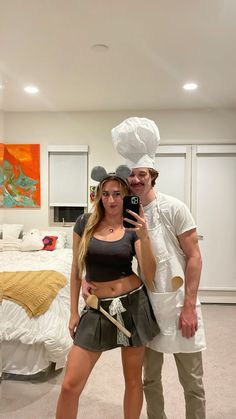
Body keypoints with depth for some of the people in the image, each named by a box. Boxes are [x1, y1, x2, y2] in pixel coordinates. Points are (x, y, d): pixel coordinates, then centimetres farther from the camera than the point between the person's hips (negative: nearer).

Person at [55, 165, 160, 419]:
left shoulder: (134, 227, -3)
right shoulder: (85, 223, -2)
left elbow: (150, 277, -11)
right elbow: (76, 269, 4)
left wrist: (144, 236, -23)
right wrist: (74, 311, 4)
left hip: (133, 305, 0)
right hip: (97, 309, 1)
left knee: (133, 378, 16)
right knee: (70, 385, 3)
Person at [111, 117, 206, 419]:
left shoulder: (173, 208, -11)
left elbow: (194, 257, -11)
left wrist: (189, 306, -14)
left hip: (178, 303, -4)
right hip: (147, 304, 4)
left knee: (192, 382, 11)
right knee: (150, 378, 20)